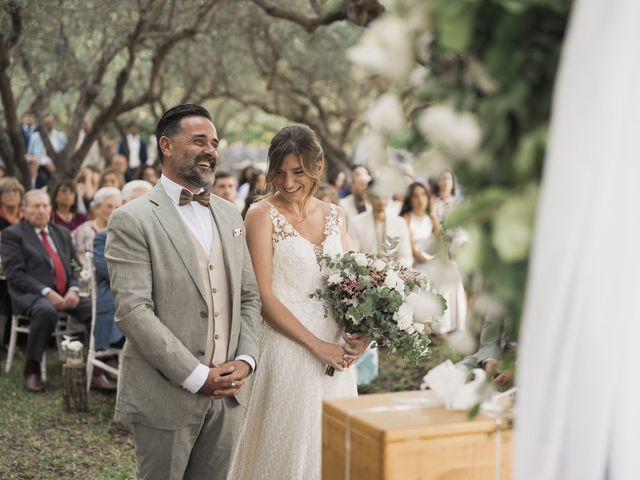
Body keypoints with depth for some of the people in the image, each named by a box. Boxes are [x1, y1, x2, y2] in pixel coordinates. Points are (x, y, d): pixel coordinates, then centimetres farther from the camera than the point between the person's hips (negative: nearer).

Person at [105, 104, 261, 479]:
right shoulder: (133, 220, -9)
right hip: (166, 395, -5)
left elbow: (249, 296, 12)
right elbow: (132, 310, -16)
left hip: (227, 392, 5)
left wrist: (246, 360, -4)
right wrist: (196, 376, -17)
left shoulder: (230, 215, 11)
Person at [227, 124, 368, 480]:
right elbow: (263, 295, -11)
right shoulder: (263, 215, -6)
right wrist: (317, 344, -14)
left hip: (337, 351, 5)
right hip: (288, 349, -5)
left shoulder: (335, 216, 9)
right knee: (288, 444, 3)